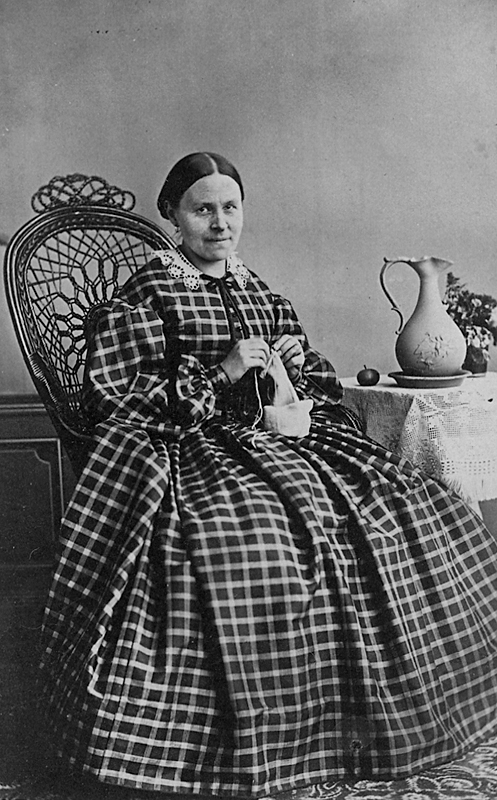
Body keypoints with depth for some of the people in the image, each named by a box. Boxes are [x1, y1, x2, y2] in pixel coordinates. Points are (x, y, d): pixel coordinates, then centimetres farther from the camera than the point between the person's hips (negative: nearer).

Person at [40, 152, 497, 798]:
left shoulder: (261, 294, 22)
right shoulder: (148, 292, 3)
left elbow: (321, 378, 24)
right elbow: (112, 396, -6)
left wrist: (299, 407, -1)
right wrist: (220, 374, -12)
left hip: (287, 437, 6)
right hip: (198, 446, -6)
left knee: (416, 515, -14)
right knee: (251, 546, -38)